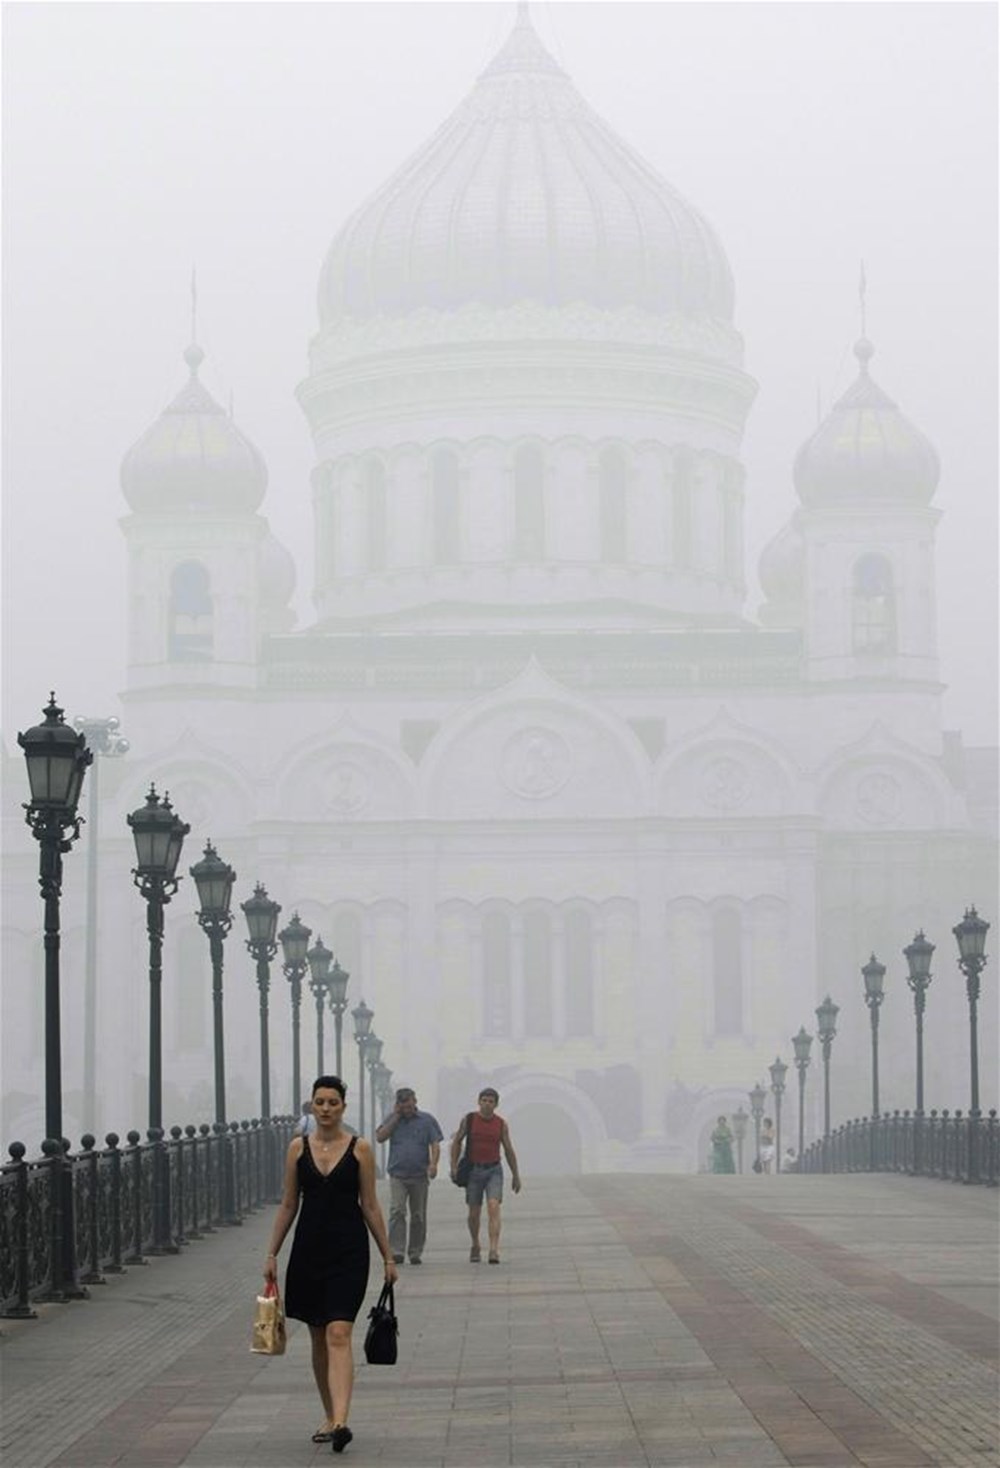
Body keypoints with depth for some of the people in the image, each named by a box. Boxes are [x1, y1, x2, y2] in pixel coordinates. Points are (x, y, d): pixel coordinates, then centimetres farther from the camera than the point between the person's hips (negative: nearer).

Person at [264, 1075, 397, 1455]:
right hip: (309, 1248, 3)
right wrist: (272, 1254, 7)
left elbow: (370, 1206, 2)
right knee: (318, 1337, 12)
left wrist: (388, 1257, 2)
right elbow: (288, 1205, 9)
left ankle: (340, 1422, -25)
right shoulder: (298, 1148, 5)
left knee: (338, 1334, -16)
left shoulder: (360, 1148, -2)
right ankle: (330, 1417, 25)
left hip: (348, 1251, -3)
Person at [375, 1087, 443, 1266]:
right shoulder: (392, 1119, 11)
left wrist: (433, 1163, -16)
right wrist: (396, 1117, -4)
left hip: (420, 1176, 1)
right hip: (398, 1175, -1)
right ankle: (396, 1252, -19)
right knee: (396, 1211, -15)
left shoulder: (427, 1120, 8)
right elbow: (380, 1137, -2)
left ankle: (415, 1253, 14)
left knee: (418, 1216, 5)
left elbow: (435, 1144, 2)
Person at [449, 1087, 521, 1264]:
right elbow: (457, 1142, 7)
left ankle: (494, 1251, -27)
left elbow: (508, 1150, 9)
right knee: (474, 1213, 8)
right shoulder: (469, 1120, -1)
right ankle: (475, 1246, 32)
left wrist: (515, 1175, 12)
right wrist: (454, 1166, -2)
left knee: (494, 1208, -18)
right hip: (473, 1170, 1)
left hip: (494, 1171, -1)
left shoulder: (501, 1124, 1)